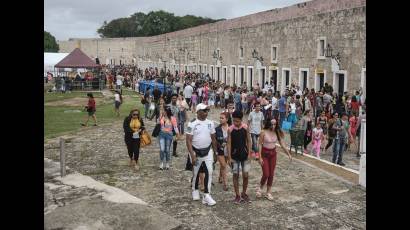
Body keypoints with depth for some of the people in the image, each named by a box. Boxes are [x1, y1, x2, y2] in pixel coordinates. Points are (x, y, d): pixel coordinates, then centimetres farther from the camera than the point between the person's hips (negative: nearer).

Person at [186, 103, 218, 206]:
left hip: (208, 151, 3)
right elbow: (188, 141, -14)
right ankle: (195, 190, 36)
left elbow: (213, 139, 11)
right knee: (196, 173, 12)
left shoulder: (210, 123, 2)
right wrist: (192, 155, -20)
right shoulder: (192, 124, -11)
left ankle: (206, 195, -3)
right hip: (196, 152, -3)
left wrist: (215, 152, 11)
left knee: (209, 172, -8)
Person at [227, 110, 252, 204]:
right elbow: (229, 143, -6)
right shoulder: (230, 129, -9)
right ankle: (237, 195, 17)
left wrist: (249, 154, -4)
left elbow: (248, 141, 1)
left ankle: (244, 193, 23)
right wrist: (229, 157, -8)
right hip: (234, 156, -1)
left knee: (245, 175, 3)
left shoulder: (245, 127, -6)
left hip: (244, 155, 1)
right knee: (236, 175, 6)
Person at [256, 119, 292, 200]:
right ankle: (260, 188, 23)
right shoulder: (264, 132, -15)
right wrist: (260, 157, -15)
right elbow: (260, 145, -12)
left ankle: (268, 193, 21)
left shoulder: (277, 132, -3)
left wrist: (288, 154, -3)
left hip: (273, 154, 4)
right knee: (266, 174, -6)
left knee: (271, 175, 8)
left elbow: (282, 144, 2)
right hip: (264, 154, -4)